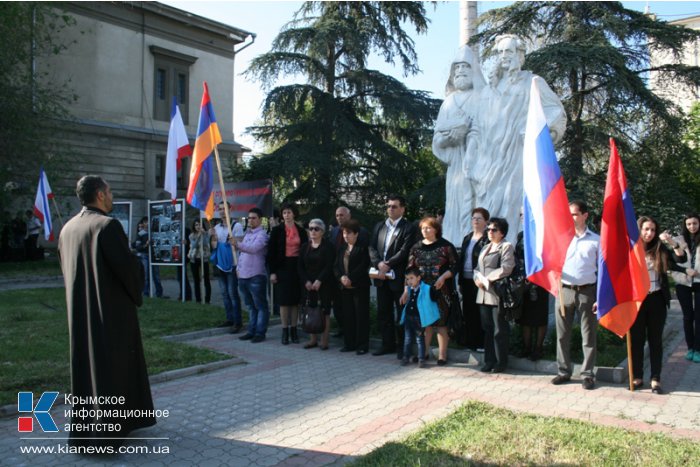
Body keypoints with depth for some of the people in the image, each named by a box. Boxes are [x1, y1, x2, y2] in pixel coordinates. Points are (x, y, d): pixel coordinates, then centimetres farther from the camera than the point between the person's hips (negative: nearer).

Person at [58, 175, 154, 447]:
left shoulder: (68, 228, 7)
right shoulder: (107, 225, -17)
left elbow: (66, 270, 15)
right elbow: (126, 265, -19)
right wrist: (136, 295, -1)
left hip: (79, 311, 8)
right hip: (112, 310, -8)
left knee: (85, 366, 17)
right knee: (112, 368, 2)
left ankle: (82, 429, 28)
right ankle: (105, 433, 8)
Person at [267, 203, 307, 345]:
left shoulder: (301, 231, 6)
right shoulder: (277, 230, 1)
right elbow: (271, 252, -1)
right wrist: (272, 272, -7)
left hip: (297, 268, 2)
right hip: (282, 268, -2)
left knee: (295, 300, 5)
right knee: (284, 300, 0)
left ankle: (294, 330, 15)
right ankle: (285, 331, 9)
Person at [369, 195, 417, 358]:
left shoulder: (408, 227, -5)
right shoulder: (379, 226, 13)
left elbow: (404, 251, -14)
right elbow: (372, 248, 7)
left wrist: (388, 264, -17)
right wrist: (379, 264, -10)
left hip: (399, 277, -6)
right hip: (381, 277, 6)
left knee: (401, 312, 3)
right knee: (383, 312, 12)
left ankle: (403, 346, 14)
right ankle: (387, 344, 23)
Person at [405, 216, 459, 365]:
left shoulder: (446, 246, -1)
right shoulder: (417, 247, 8)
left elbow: (455, 265, -3)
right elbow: (410, 270, 7)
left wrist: (443, 276, -18)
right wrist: (407, 290, 3)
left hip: (441, 291, -3)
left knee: (441, 322, 0)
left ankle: (442, 355, 8)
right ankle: (424, 352, 19)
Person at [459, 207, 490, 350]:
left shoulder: (488, 239, -7)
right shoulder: (467, 238, 16)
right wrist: (460, 281, 13)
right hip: (466, 280, 7)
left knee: (478, 312, -2)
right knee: (467, 311, 12)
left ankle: (480, 342, 8)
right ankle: (468, 341, 23)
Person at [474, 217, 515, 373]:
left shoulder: (506, 247, -3)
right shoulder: (485, 248, 22)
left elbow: (506, 268, -16)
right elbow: (477, 267, 20)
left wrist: (487, 279, -14)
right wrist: (477, 278, -1)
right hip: (484, 294, 7)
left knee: (499, 330, -1)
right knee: (487, 329, 9)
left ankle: (501, 362, 10)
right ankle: (489, 361, 17)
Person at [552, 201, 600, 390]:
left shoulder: (596, 240, 4)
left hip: (587, 291, -1)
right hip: (564, 291, 1)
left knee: (588, 335, 5)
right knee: (562, 334, 7)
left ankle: (587, 374, 16)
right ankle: (564, 371, 19)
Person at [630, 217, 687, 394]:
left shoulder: (659, 250, 3)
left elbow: (681, 259, -2)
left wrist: (672, 242, -16)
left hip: (656, 300, 2)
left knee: (655, 340, 8)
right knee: (636, 340, 7)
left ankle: (656, 379, 14)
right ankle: (637, 377, 18)